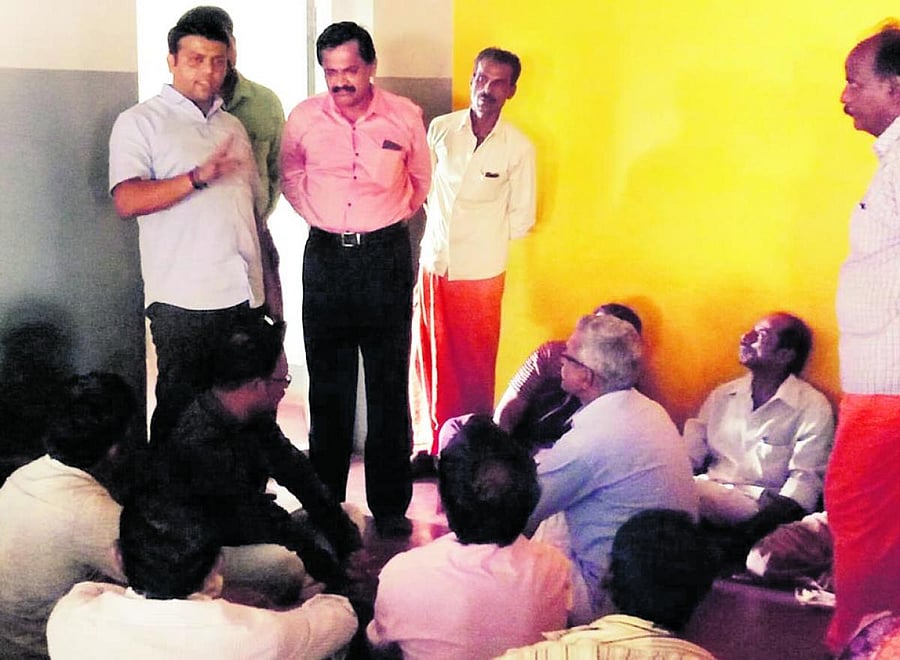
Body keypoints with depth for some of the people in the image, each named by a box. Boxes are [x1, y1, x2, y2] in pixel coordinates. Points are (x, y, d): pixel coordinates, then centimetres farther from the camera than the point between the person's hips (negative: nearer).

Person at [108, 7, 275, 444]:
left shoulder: (232, 126, 20)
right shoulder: (140, 122, 1)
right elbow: (127, 201, -13)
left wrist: (265, 282, 18)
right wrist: (197, 178, -24)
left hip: (244, 294, 6)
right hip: (184, 298, -5)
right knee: (180, 410, -1)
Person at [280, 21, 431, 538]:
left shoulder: (405, 116, -5)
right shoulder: (304, 118, -3)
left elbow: (421, 178, 14)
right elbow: (290, 176, 17)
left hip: (386, 256, -1)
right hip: (326, 256, 1)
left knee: (390, 384, 2)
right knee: (328, 384, 9)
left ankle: (391, 505, 10)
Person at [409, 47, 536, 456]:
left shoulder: (518, 148, -6)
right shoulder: (440, 129, 0)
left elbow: (521, 219, 2)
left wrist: (480, 236, 2)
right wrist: (438, 223, 6)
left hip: (481, 272, -2)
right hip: (434, 264, 2)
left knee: (475, 366, 3)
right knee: (428, 359, 7)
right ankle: (428, 444, 20)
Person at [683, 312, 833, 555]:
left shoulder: (812, 407, 3)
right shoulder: (723, 395, 20)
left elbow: (804, 480, -7)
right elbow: (689, 453, 14)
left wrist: (762, 524, -24)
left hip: (760, 507, -5)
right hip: (710, 493, 5)